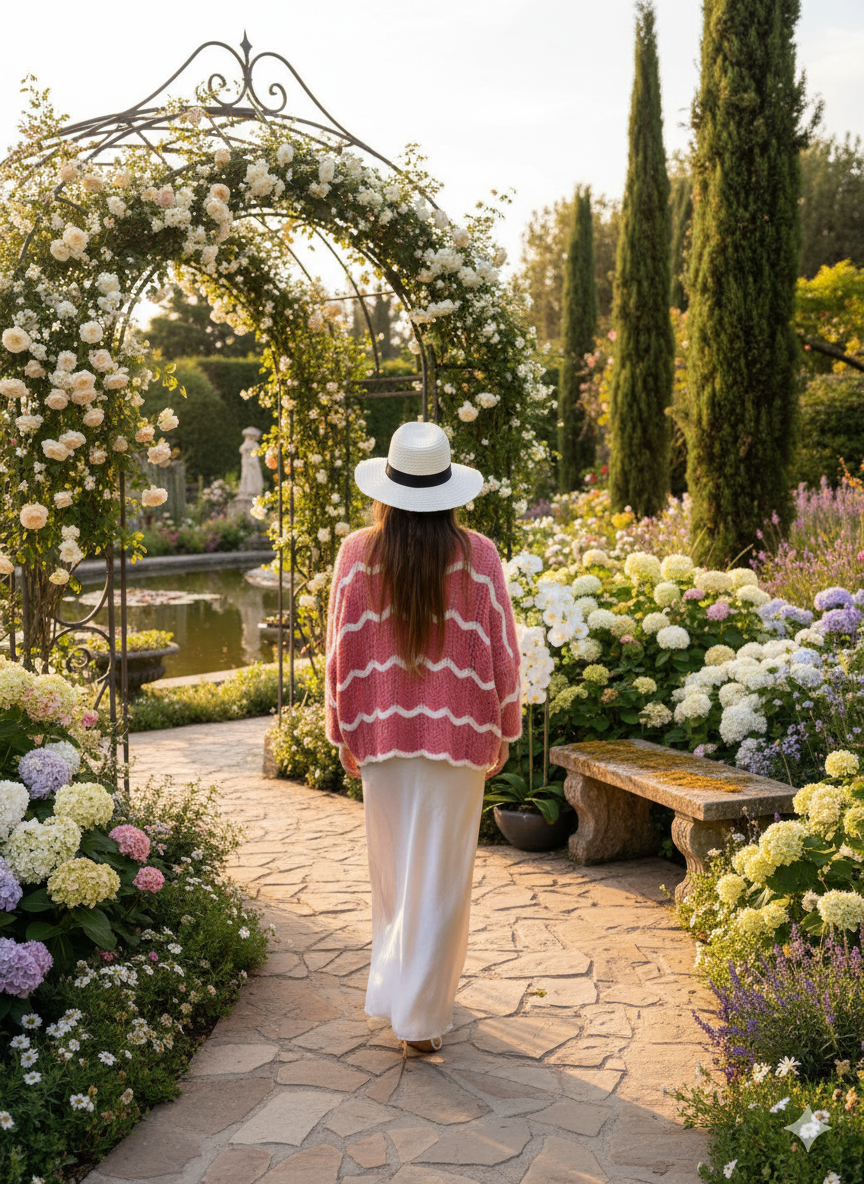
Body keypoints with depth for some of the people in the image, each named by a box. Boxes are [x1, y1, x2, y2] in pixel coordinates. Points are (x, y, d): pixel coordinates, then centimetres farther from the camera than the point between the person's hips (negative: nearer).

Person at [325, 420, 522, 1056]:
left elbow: (344, 649, -1)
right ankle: (421, 1013, 9)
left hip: (383, 729, 2)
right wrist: (501, 731, 8)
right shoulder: (478, 556, -8)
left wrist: (346, 735, 9)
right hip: (457, 732, -2)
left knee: (392, 868, 18)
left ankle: (394, 987, 32)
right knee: (440, 875, 6)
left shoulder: (357, 554, -5)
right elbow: (499, 648, -4)